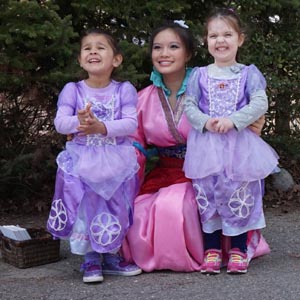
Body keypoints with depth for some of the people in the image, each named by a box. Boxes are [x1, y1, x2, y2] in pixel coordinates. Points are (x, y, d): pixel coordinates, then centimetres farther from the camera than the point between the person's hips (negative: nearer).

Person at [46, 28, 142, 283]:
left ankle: (111, 256, 20)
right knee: (86, 207, -5)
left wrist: (101, 127, -27)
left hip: (116, 162, 0)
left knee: (116, 208, 3)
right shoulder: (72, 90, 1)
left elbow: (131, 124, -12)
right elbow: (60, 122, -10)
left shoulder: (124, 90, -1)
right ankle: (91, 259, 10)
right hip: (82, 161, 0)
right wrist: (78, 121, -32)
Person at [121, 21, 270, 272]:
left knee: (172, 206, -31)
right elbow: (136, 146, 8)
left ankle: (196, 256, 0)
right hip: (163, 175, 4)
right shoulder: (144, 98, 4)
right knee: (138, 213, -20)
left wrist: (252, 128, -24)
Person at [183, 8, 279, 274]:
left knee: (239, 195, 0)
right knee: (207, 194, 2)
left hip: (239, 144, -1)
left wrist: (233, 120, -18)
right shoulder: (199, 75, 8)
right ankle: (212, 249, 12)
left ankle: (238, 250, 11)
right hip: (206, 145, 1)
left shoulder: (249, 74, 5)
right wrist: (205, 122, -15)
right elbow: (189, 106, 4)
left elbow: (260, 103, -6)